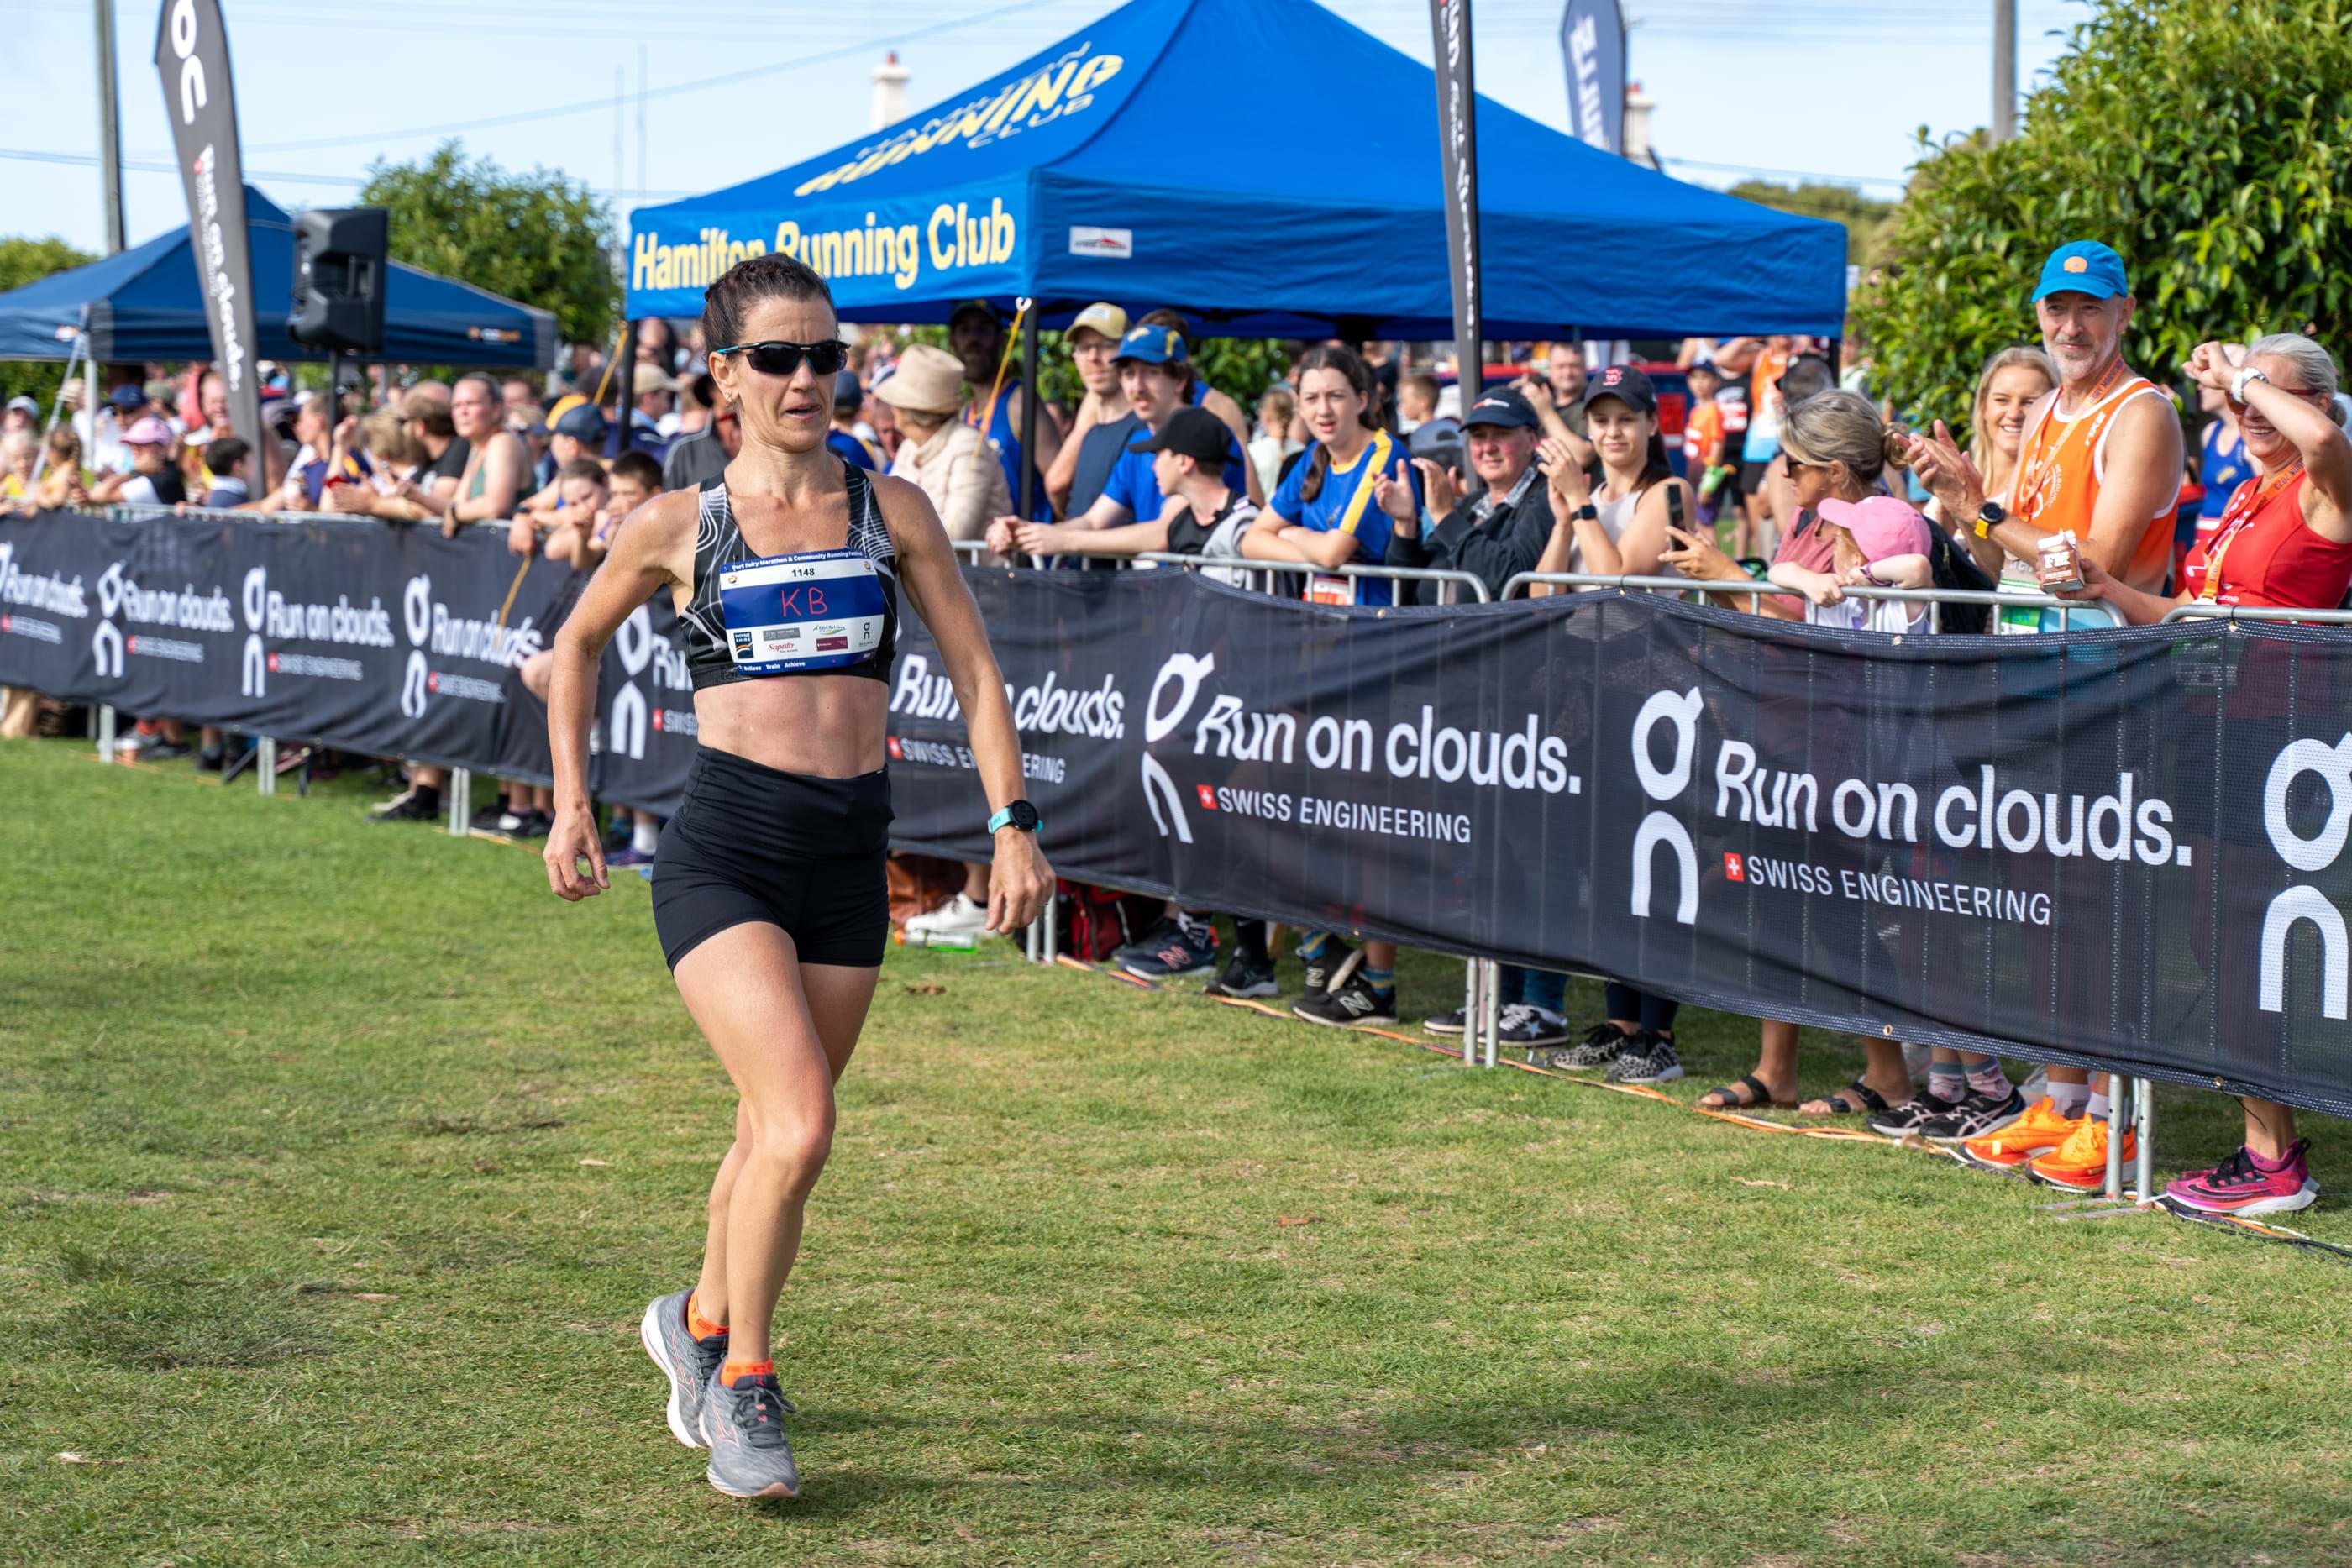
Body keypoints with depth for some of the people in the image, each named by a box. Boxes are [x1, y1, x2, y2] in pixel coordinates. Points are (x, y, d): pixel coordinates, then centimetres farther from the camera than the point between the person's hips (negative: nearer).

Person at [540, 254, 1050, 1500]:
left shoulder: (890, 511, 6)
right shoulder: (679, 529, 2)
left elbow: (973, 669, 7)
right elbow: (578, 644, 18)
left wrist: (1012, 823, -2)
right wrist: (570, 805, 15)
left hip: (848, 861, 3)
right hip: (723, 849, -3)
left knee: (777, 1130, 14)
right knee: (801, 1127, -18)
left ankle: (700, 1324, 41)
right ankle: (743, 1382, 2)